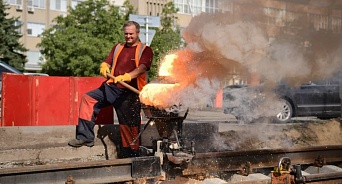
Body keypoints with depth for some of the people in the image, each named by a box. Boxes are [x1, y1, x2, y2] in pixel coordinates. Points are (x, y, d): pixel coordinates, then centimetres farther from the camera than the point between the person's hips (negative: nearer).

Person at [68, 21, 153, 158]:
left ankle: (132, 156, 8)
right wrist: (104, 67, -13)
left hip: (130, 93, -5)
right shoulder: (117, 48, 20)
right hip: (112, 87, 5)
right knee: (88, 98, -11)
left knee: (129, 125, -4)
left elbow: (142, 68, -15)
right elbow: (106, 62, 13)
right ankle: (85, 137, -10)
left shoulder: (145, 50, 2)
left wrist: (127, 76, -33)